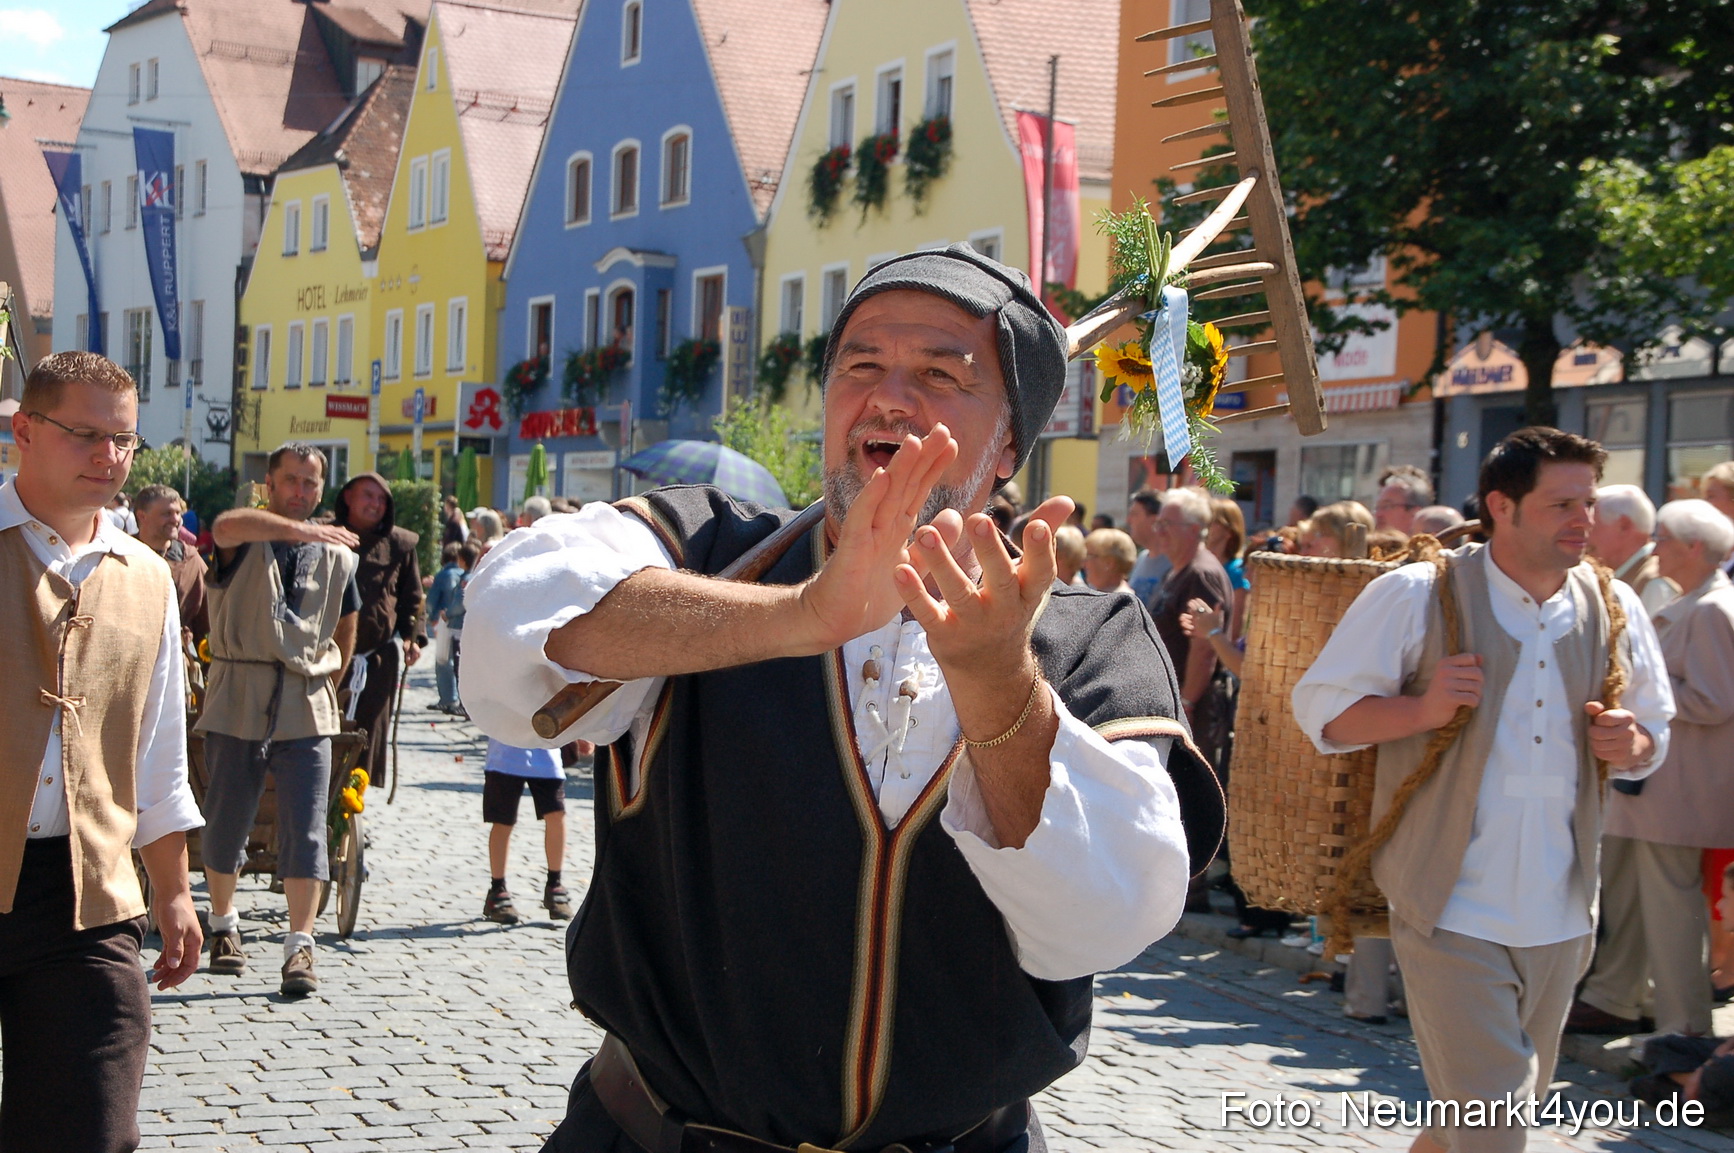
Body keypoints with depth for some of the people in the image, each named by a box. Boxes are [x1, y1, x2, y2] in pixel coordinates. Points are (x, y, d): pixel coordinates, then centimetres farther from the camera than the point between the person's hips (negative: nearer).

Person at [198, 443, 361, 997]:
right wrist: (301, 530, -35)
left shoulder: (336, 553, 12)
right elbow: (228, 525, -25)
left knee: (305, 828, -7)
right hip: (238, 696, -1)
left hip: (306, 704, 1)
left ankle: (300, 947, -7)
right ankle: (224, 925, 28)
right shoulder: (245, 540, 2)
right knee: (227, 820, 7)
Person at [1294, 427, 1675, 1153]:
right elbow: (1319, 707, -5)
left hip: (1559, 920, 6)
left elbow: (1654, 729, 19)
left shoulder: (1615, 609, 6)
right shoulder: (1418, 595, -8)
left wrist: (1631, 744, -5)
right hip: (1452, 912, -5)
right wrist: (1423, 708, -21)